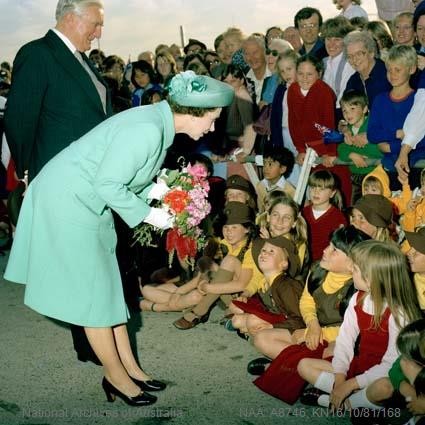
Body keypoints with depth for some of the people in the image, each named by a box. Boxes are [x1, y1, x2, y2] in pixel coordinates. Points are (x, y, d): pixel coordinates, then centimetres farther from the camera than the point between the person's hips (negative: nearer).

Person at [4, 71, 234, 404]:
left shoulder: (159, 122, 3)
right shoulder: (147, 130, -27)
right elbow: (108, 185, -26)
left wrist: (154, 190, -3)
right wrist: (148, 214, -16)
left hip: (86, 201, 10)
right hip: (67, 201, -10)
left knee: (107, 285, 13)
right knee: (94, 291, 1)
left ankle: (129, 366, 24)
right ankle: (116, 376, 16)